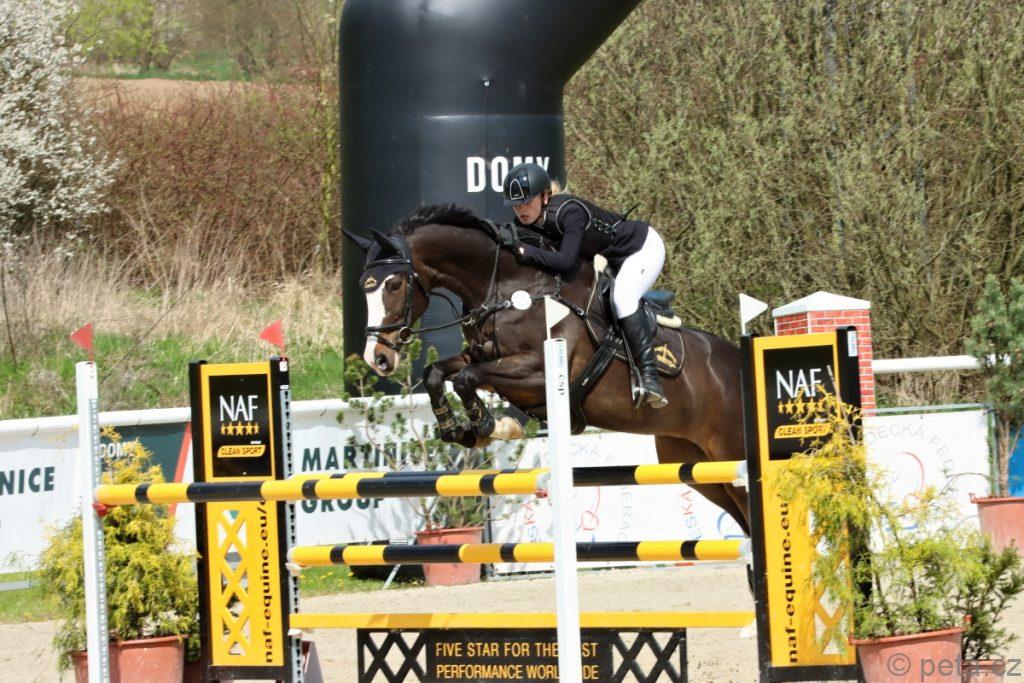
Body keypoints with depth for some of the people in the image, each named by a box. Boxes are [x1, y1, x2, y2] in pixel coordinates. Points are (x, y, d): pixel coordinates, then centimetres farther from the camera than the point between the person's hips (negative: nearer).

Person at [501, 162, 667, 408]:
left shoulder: (569, 212, -36)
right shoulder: (526, 221, -12)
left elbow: (565, 262, -44)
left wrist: (525, 251, -48)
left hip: (644, 247, -9)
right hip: (609, 259, 9)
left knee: (622, 298, -29)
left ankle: (649, 376, -33)